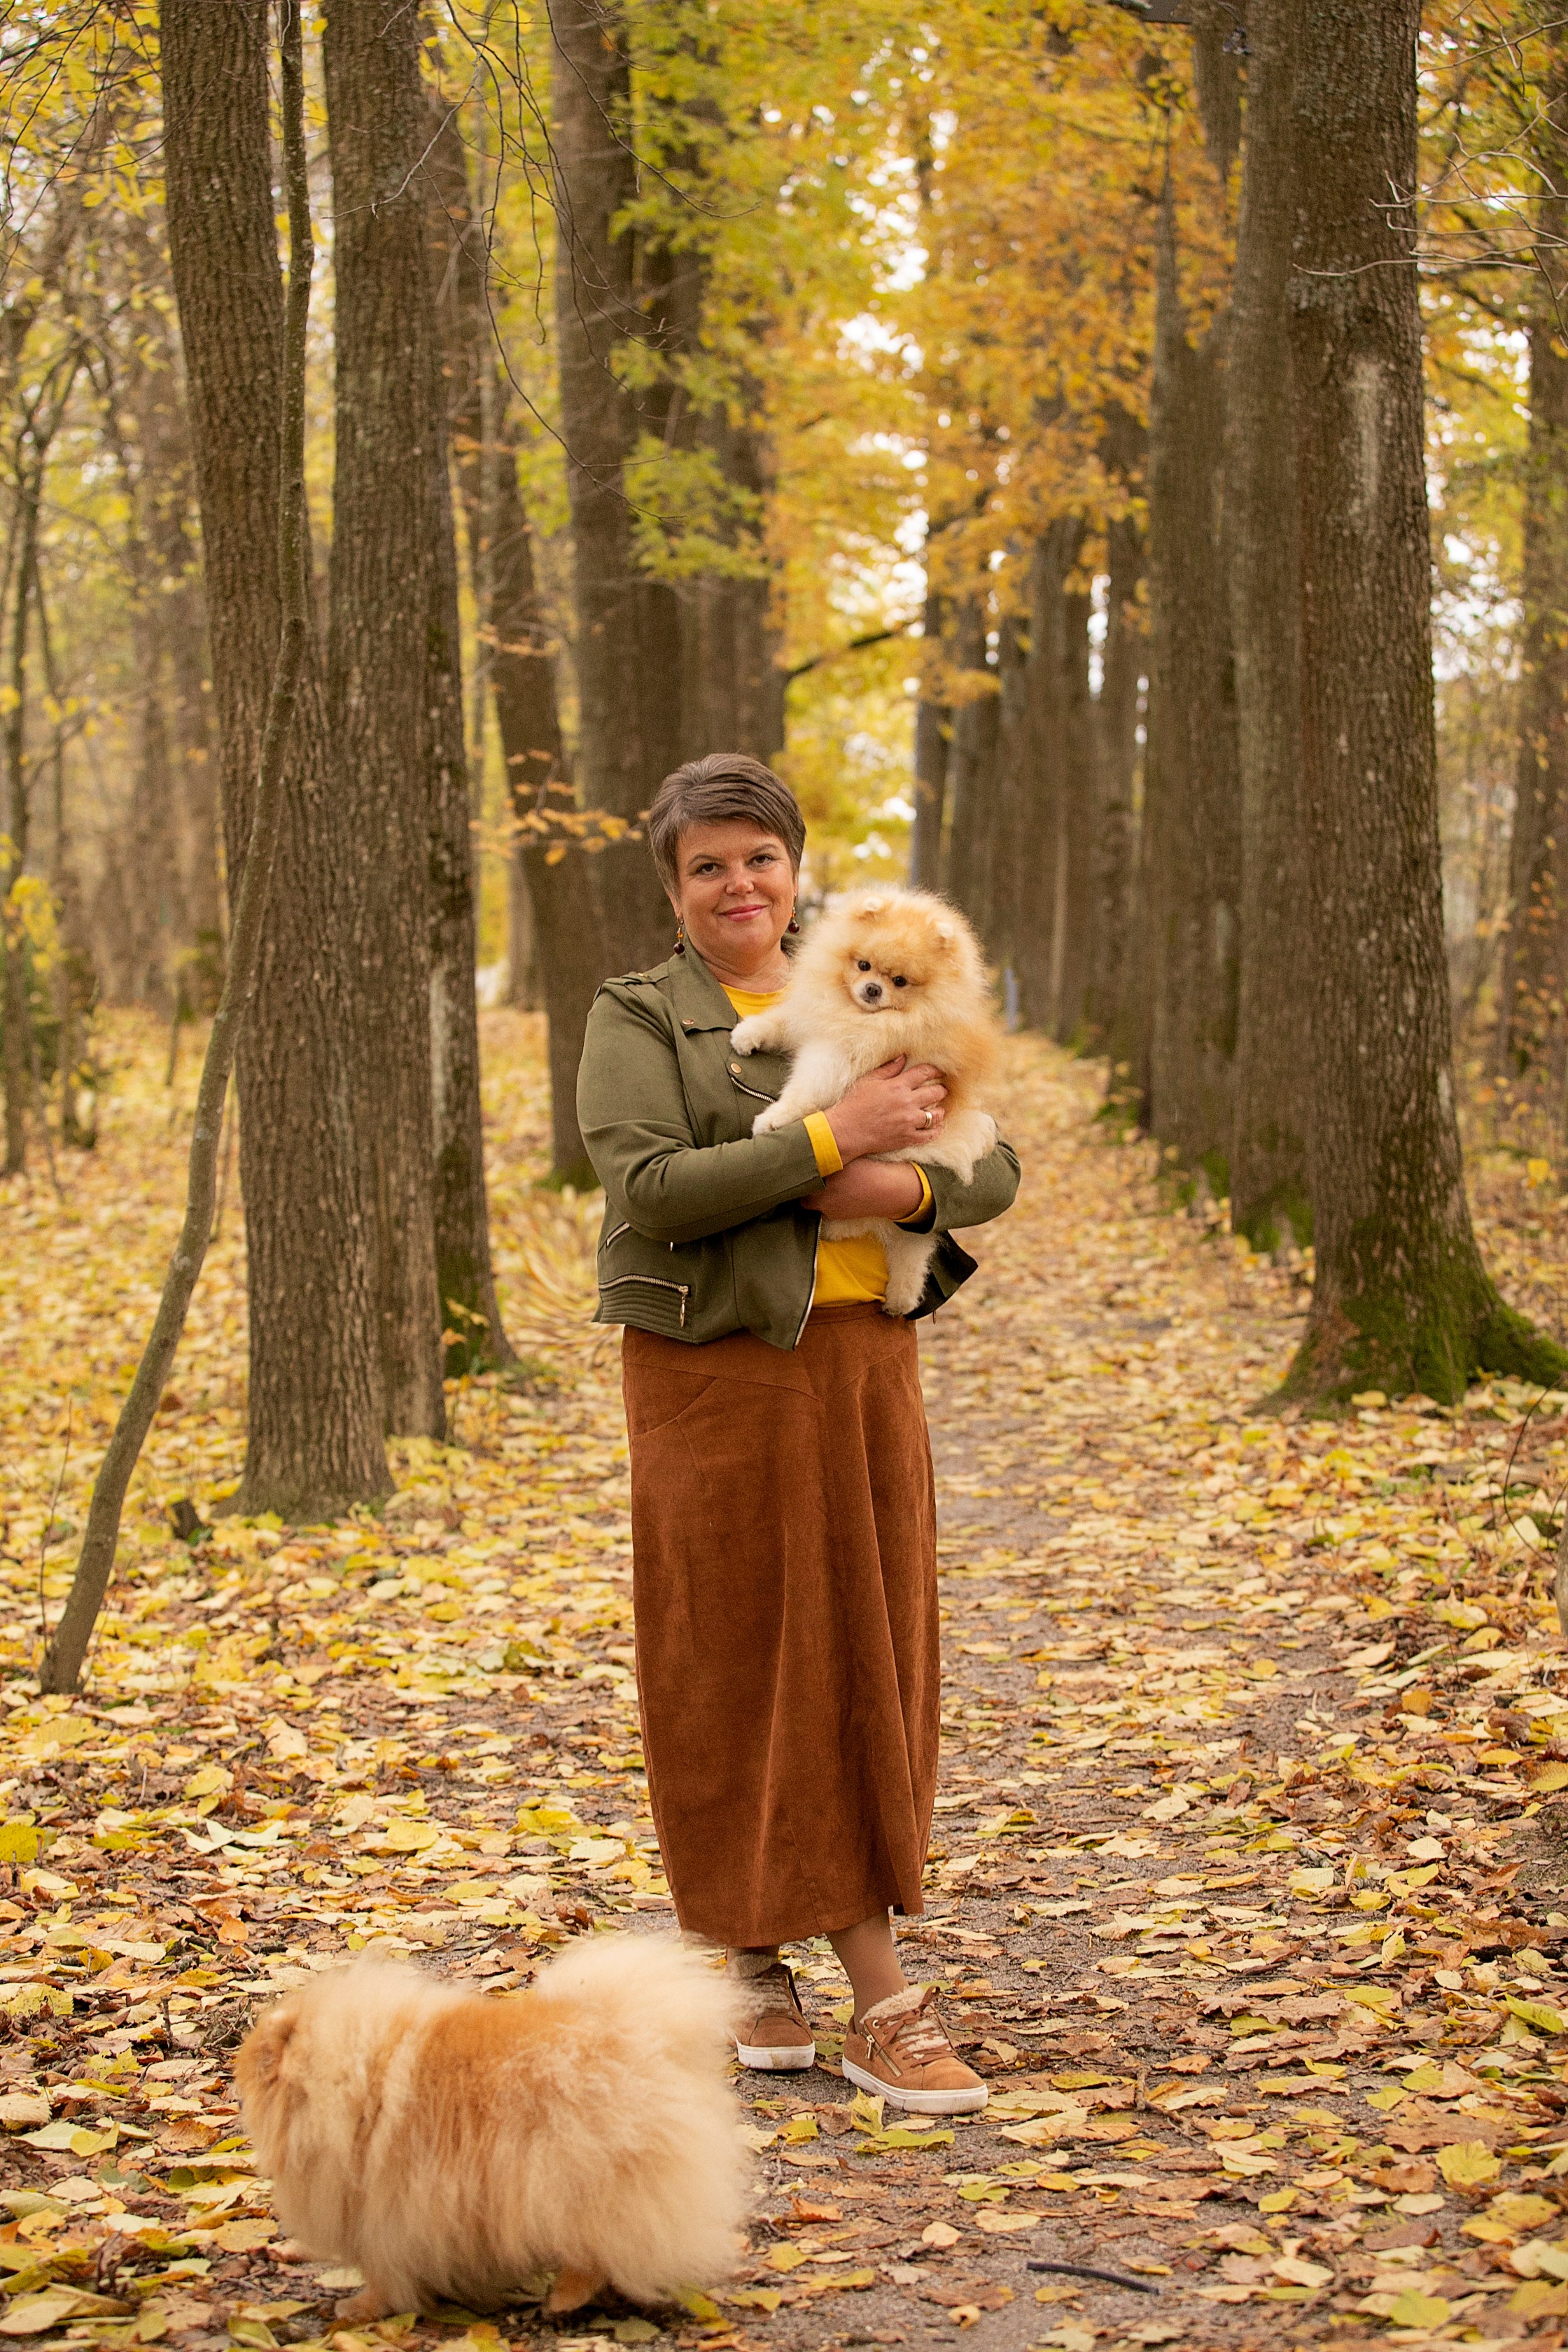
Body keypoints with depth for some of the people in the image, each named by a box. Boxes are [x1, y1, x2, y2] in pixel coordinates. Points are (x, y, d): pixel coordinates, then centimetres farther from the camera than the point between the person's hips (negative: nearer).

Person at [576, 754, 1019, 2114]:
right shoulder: (637, 1021, 0)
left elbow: (994, 1169, 7)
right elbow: (652, 1187, -17)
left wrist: (911, 1187, -15)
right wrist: (831, 1138, -20)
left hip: (864, 1361, 4)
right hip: (716, 1373, -4)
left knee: (866, 1657, 7)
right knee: (738, 1662, 0)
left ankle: (863, 1982, 18)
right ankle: (754, 1960, 8)